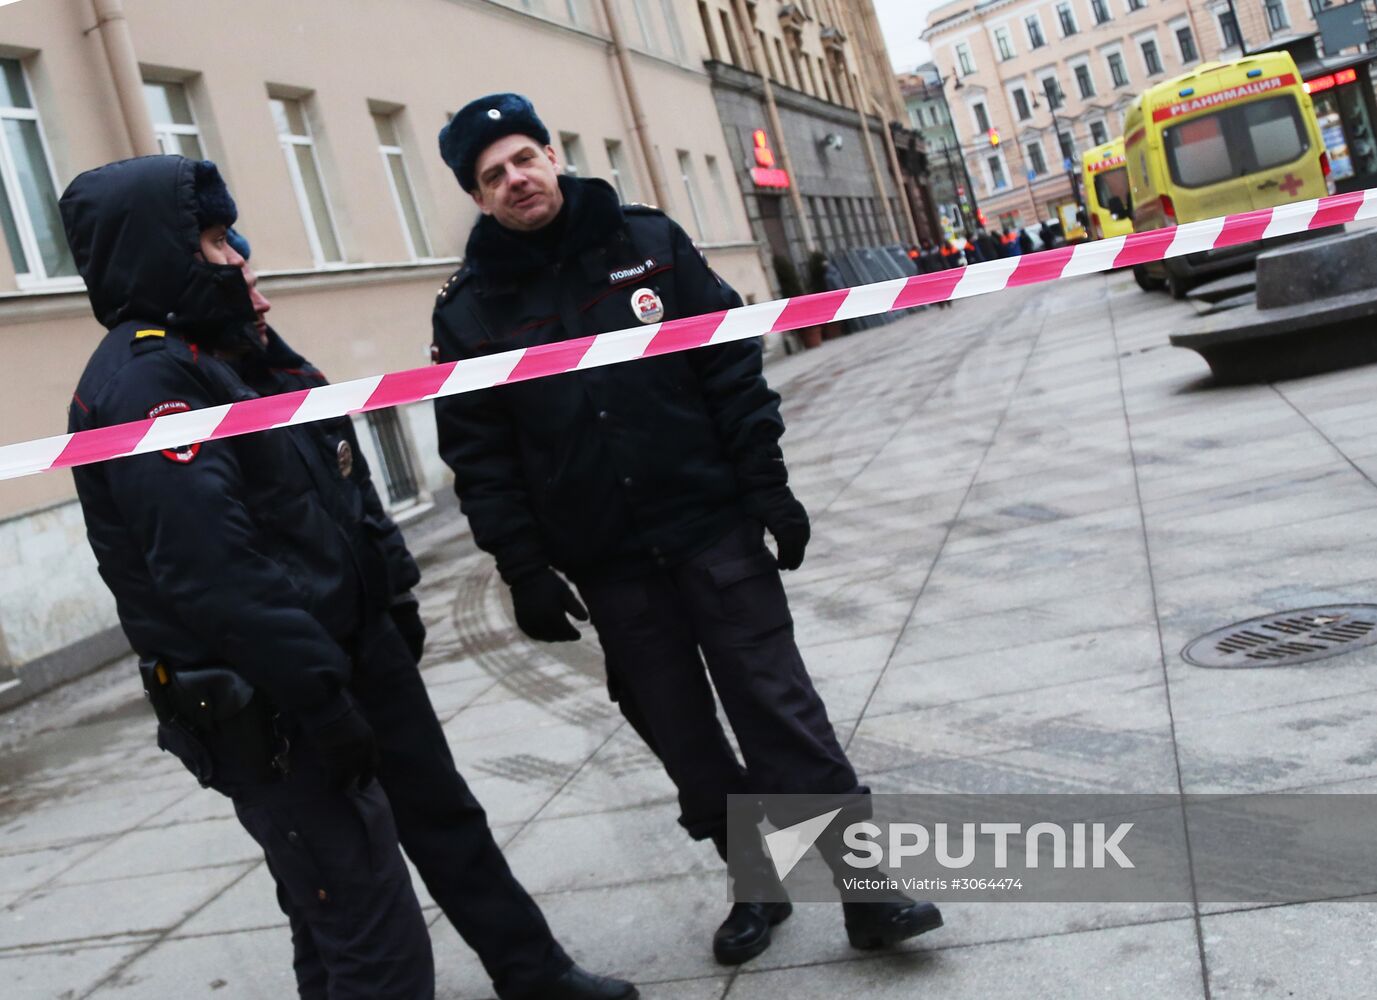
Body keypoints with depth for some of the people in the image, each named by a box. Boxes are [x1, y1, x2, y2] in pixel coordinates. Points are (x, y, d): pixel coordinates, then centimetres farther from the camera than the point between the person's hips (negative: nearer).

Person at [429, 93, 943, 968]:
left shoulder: (648, 242, 2)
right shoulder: (471, 310, 1)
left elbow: (734, 367, 0)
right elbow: (480, 458, 0)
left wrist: (768, 488, -5)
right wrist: (524, 570, -5)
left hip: (713, 528, -1)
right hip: (607, 565, 2)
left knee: (780, 710, -1)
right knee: (680, 733, 11)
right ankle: (758, 882, 28)